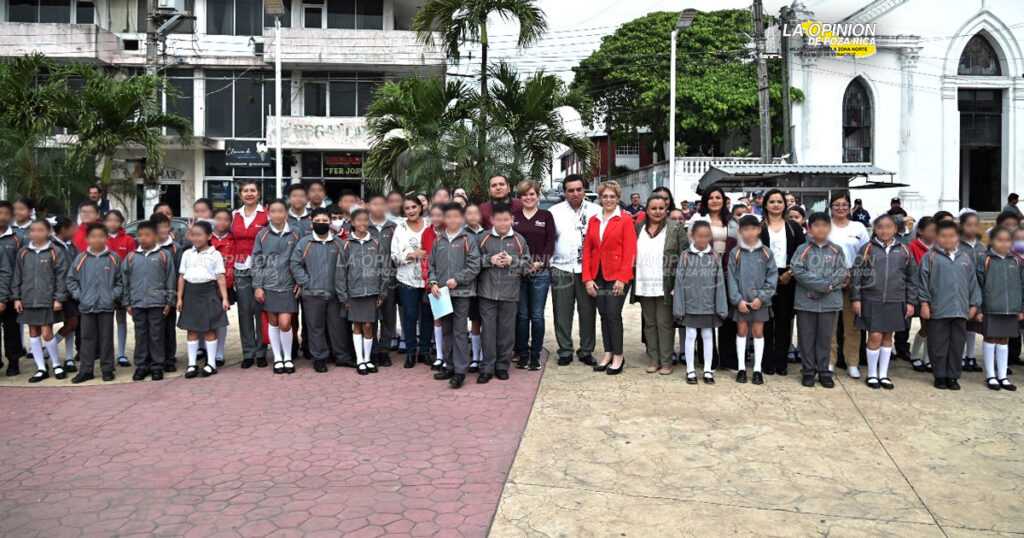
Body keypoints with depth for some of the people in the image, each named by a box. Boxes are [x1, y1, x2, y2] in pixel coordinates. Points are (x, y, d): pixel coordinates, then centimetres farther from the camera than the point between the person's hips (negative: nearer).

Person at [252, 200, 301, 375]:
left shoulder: (294, 235, 4)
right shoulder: (262, 235, 3)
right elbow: (256, 262, 4)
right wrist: (257, 286, -1)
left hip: (288, 286, -1)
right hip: (268, 286, 1)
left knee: (285, 323, -7)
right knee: (273, 322, 8)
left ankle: (288, 357, 12)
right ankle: (277, 358, 20)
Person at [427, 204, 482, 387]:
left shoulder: (468, 240, -2)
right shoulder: (438, 241, 11)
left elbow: (474, 266, -7)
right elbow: (431, 264, 13)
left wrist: (457, 279, -14)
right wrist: (433, 282, -1)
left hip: (461, 292, -5)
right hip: (442, 292, 5)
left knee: (459, 331, -5)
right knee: (446, 331, 11)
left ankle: (460, 370, -3)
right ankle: (450, 366, 22)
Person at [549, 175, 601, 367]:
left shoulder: (596, 211, 4)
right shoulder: (554, 212, 6)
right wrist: (548, 262, 0)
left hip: (587, 270, 0)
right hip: (562, 270, 0)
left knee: (588, 311, 5)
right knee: (562, 313, 4)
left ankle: (586, 351, 17)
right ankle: (565, 351, 15)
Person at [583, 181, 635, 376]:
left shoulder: (625, 220, -3)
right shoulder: (593, 220, 11)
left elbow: (630, 251, -8)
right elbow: (587, 250, 9)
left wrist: (622, 278, -14)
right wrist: (587, 278, 1)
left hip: (617, 276, -5)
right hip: (598, 276, 5)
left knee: (613, 314, -6)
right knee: (603, 314, 9)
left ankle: (618, 356, 6)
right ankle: (608, 354, 19)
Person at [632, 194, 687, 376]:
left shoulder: (676, 229, -3)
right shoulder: (638, 228, 8)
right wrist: (632, 280, 9)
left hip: (665, 286, -4)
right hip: (644, 286, 4)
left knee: (664, 323, 0)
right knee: (649, 323, 11)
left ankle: (666, 361, 10)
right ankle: (653, 359, 20)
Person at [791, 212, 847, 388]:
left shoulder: (837, 250, 7)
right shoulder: (802, 249, 2)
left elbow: (841, 273, -2)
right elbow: (798, 271, -10)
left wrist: (818, 289, -13)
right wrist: (823, 285, -16)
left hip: (829, 301, 1)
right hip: (806, 301, -1)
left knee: (825, 338, 7)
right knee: (807, 337, 5)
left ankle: (824, 371, 17)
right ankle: (808, 371, 14)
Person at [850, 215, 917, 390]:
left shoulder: (903, 251, 6)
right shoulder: (867, 249, -1)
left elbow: (912, 278, 10)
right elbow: (856, 274, -1)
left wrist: (910, 302, 6)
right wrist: (855, 298, -5)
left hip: (895, 302, 3)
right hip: (872, 301, -2)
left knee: (888, 337, 10)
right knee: (875, 336, -3)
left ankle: (884, 374, 22)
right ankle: (872, 374, 12)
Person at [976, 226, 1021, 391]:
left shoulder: (1016, 261, 8)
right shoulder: (984, 260, -4)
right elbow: (978, 285, -4)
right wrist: (978, 309, -8)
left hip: (1011, 309, 4)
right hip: (990, 308, -4)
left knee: (1004, 340, 11)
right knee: (990, 339, 5)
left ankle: (1002, 376, 19)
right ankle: (990, 375, 14)